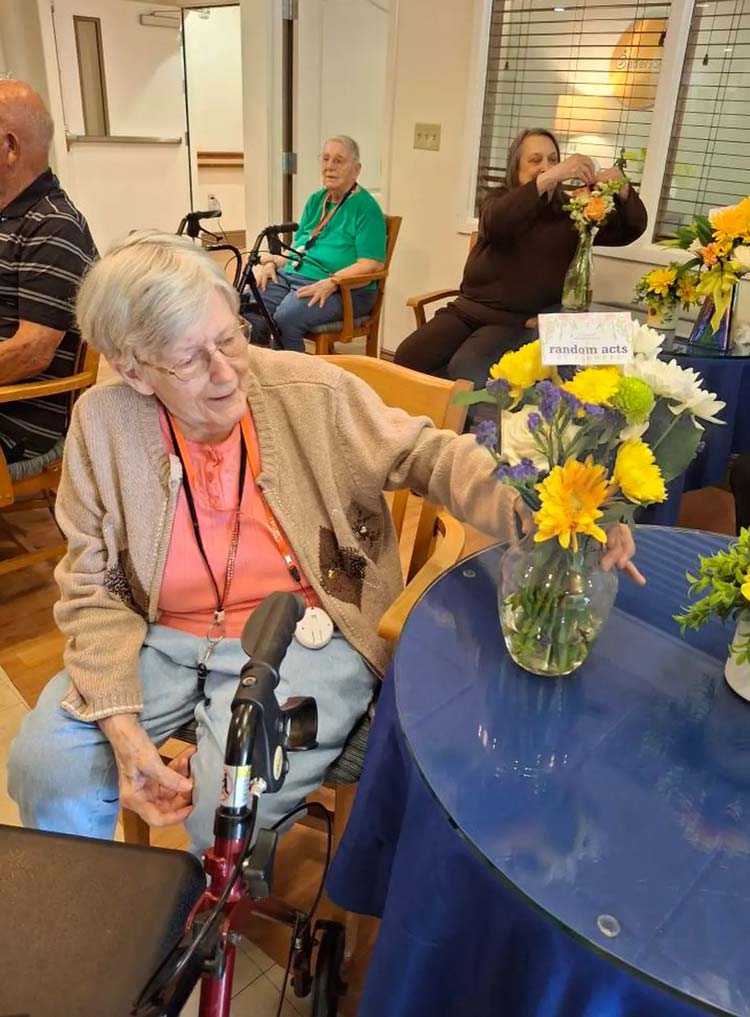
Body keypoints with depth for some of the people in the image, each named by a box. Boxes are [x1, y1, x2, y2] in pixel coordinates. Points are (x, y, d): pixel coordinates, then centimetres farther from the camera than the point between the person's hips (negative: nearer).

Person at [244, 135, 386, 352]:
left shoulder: (366, 207, -4)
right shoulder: (315, 200, 19)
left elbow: (371, 264, -13)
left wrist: (331, 282, -25)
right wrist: (272, 263, 5)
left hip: (343, 289, -6)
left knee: (285, 318, -34)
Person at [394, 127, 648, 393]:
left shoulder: (572, 212, 5)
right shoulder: (499, 200, 6)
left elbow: (632, 229, 1)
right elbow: (495, 224, -20)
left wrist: (623, 190, -20)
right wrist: (548, 179, -31)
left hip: (520, 321, -2)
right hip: (469, 309, 3)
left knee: (465, 371, -30)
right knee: (409, 358, -17)